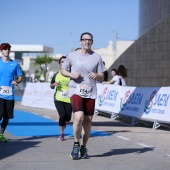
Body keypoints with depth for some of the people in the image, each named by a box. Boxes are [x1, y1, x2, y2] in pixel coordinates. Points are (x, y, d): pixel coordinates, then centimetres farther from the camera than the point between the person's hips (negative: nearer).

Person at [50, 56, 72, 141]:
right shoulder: (56, 75, 7)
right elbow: (51, 86, 19)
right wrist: (54, 84, -4)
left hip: (69, 99, 0)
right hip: (58, 99, 0)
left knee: (68, 118, 1)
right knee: (62, 115, -17)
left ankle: (63, 123, 39)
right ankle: (61, 133, 1)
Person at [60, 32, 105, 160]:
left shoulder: (97, 57, 6)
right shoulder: (72, 56, 3)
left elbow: (102, 78, 7)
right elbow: (63, 70, 13)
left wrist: (96, 76, -16)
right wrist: (71, 74, -7)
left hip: (91, 93, 3)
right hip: (76, 91, -2)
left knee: (88, 120, 5)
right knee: (79, 117, -21)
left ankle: (83, 148, 21)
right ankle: (76, 144, -2)